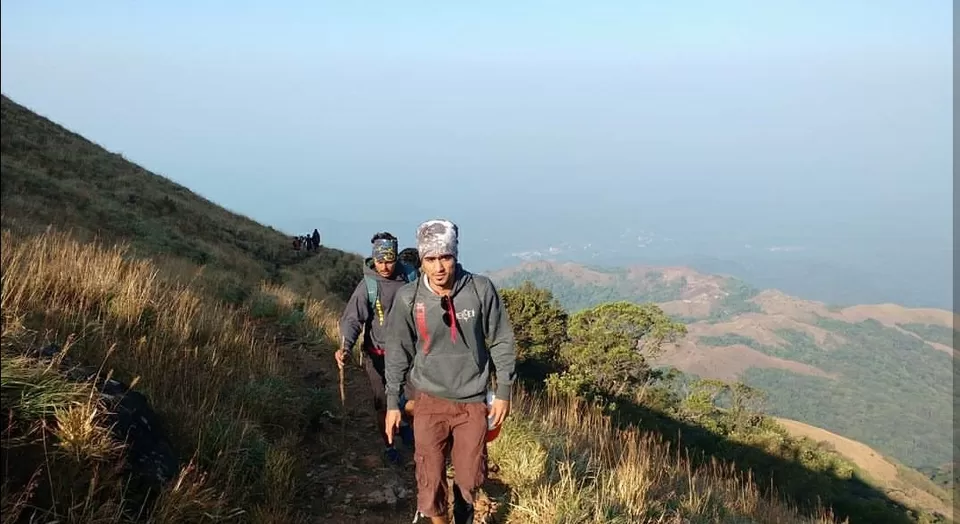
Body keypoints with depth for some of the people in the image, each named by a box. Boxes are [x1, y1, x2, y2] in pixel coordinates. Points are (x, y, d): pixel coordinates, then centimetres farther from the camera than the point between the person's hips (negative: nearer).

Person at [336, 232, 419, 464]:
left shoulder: (409, 276, -5)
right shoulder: (368, 285, -14)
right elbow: (352, 318, -21)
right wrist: (345, 347, -37)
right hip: (378, 356, -2)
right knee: (383, 406, 10)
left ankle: (404, 423, 36)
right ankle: (388, 446, 34)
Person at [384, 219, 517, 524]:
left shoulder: (481, 289, -12)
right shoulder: (408, 298, -11)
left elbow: (501, 342, -1)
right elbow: (398, 353, 1)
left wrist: (503, 392, 0)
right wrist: (392, 403, 4)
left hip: (473, 401, 1)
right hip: (430, 402, 0)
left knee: (469, 479, 11)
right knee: (430, 481, -1)